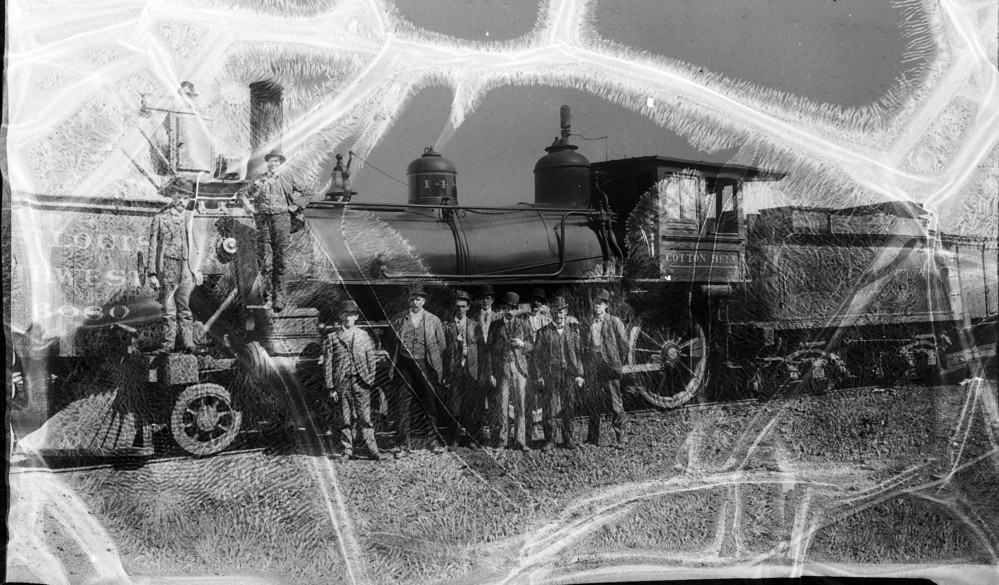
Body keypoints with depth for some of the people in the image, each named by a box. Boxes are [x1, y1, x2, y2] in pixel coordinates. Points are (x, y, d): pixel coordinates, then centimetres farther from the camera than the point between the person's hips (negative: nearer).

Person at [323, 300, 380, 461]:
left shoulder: (364, 336, 9)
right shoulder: (331, 338, 5)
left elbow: (371, 360, 11)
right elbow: (327, 364, 4)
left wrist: (371, 381, 3)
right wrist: (330, 387, -2)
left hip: (361, 382, 0)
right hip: (341, 382, 0)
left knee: (365, 417, -2)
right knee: (345, 419, 4)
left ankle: (372, 449, 5)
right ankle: (347, 451, 14)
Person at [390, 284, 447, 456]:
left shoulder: (433, 320, 7)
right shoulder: (398, 320, 7)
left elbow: (441, 344, 11)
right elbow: (392, 344, 11)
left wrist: (439, 368, 8)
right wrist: (392, 366, 6)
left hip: (426, 365, 0)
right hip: (404, 364, 0)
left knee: (429, 403, 3)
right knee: (404, 404, -2)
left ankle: (435, 441, 15)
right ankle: (404, 444, 4)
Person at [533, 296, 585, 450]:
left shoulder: (574, 330, 9)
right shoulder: (543, 332, 5)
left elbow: (579, 354, 9)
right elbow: (537, 355, 5)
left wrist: (579, 374, 2)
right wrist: (538, 377, -2)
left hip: (570, 375, 1)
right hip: (550, 375, -1)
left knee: (569, 409, 4)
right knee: (549, 409, -3)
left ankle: (568, 439, 17)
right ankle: (549, 440, 7)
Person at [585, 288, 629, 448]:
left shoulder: (614, 322, 0)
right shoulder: (589, 324, 11)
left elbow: (624, 345, 1)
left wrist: (618, 363, 2)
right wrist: (588, 364, 7)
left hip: (610, 368, -4)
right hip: (594, 368, 4)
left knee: (616, 404, -3)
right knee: (594, 404, 6)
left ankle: (620, 439, 4)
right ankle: (593, 439, 13)